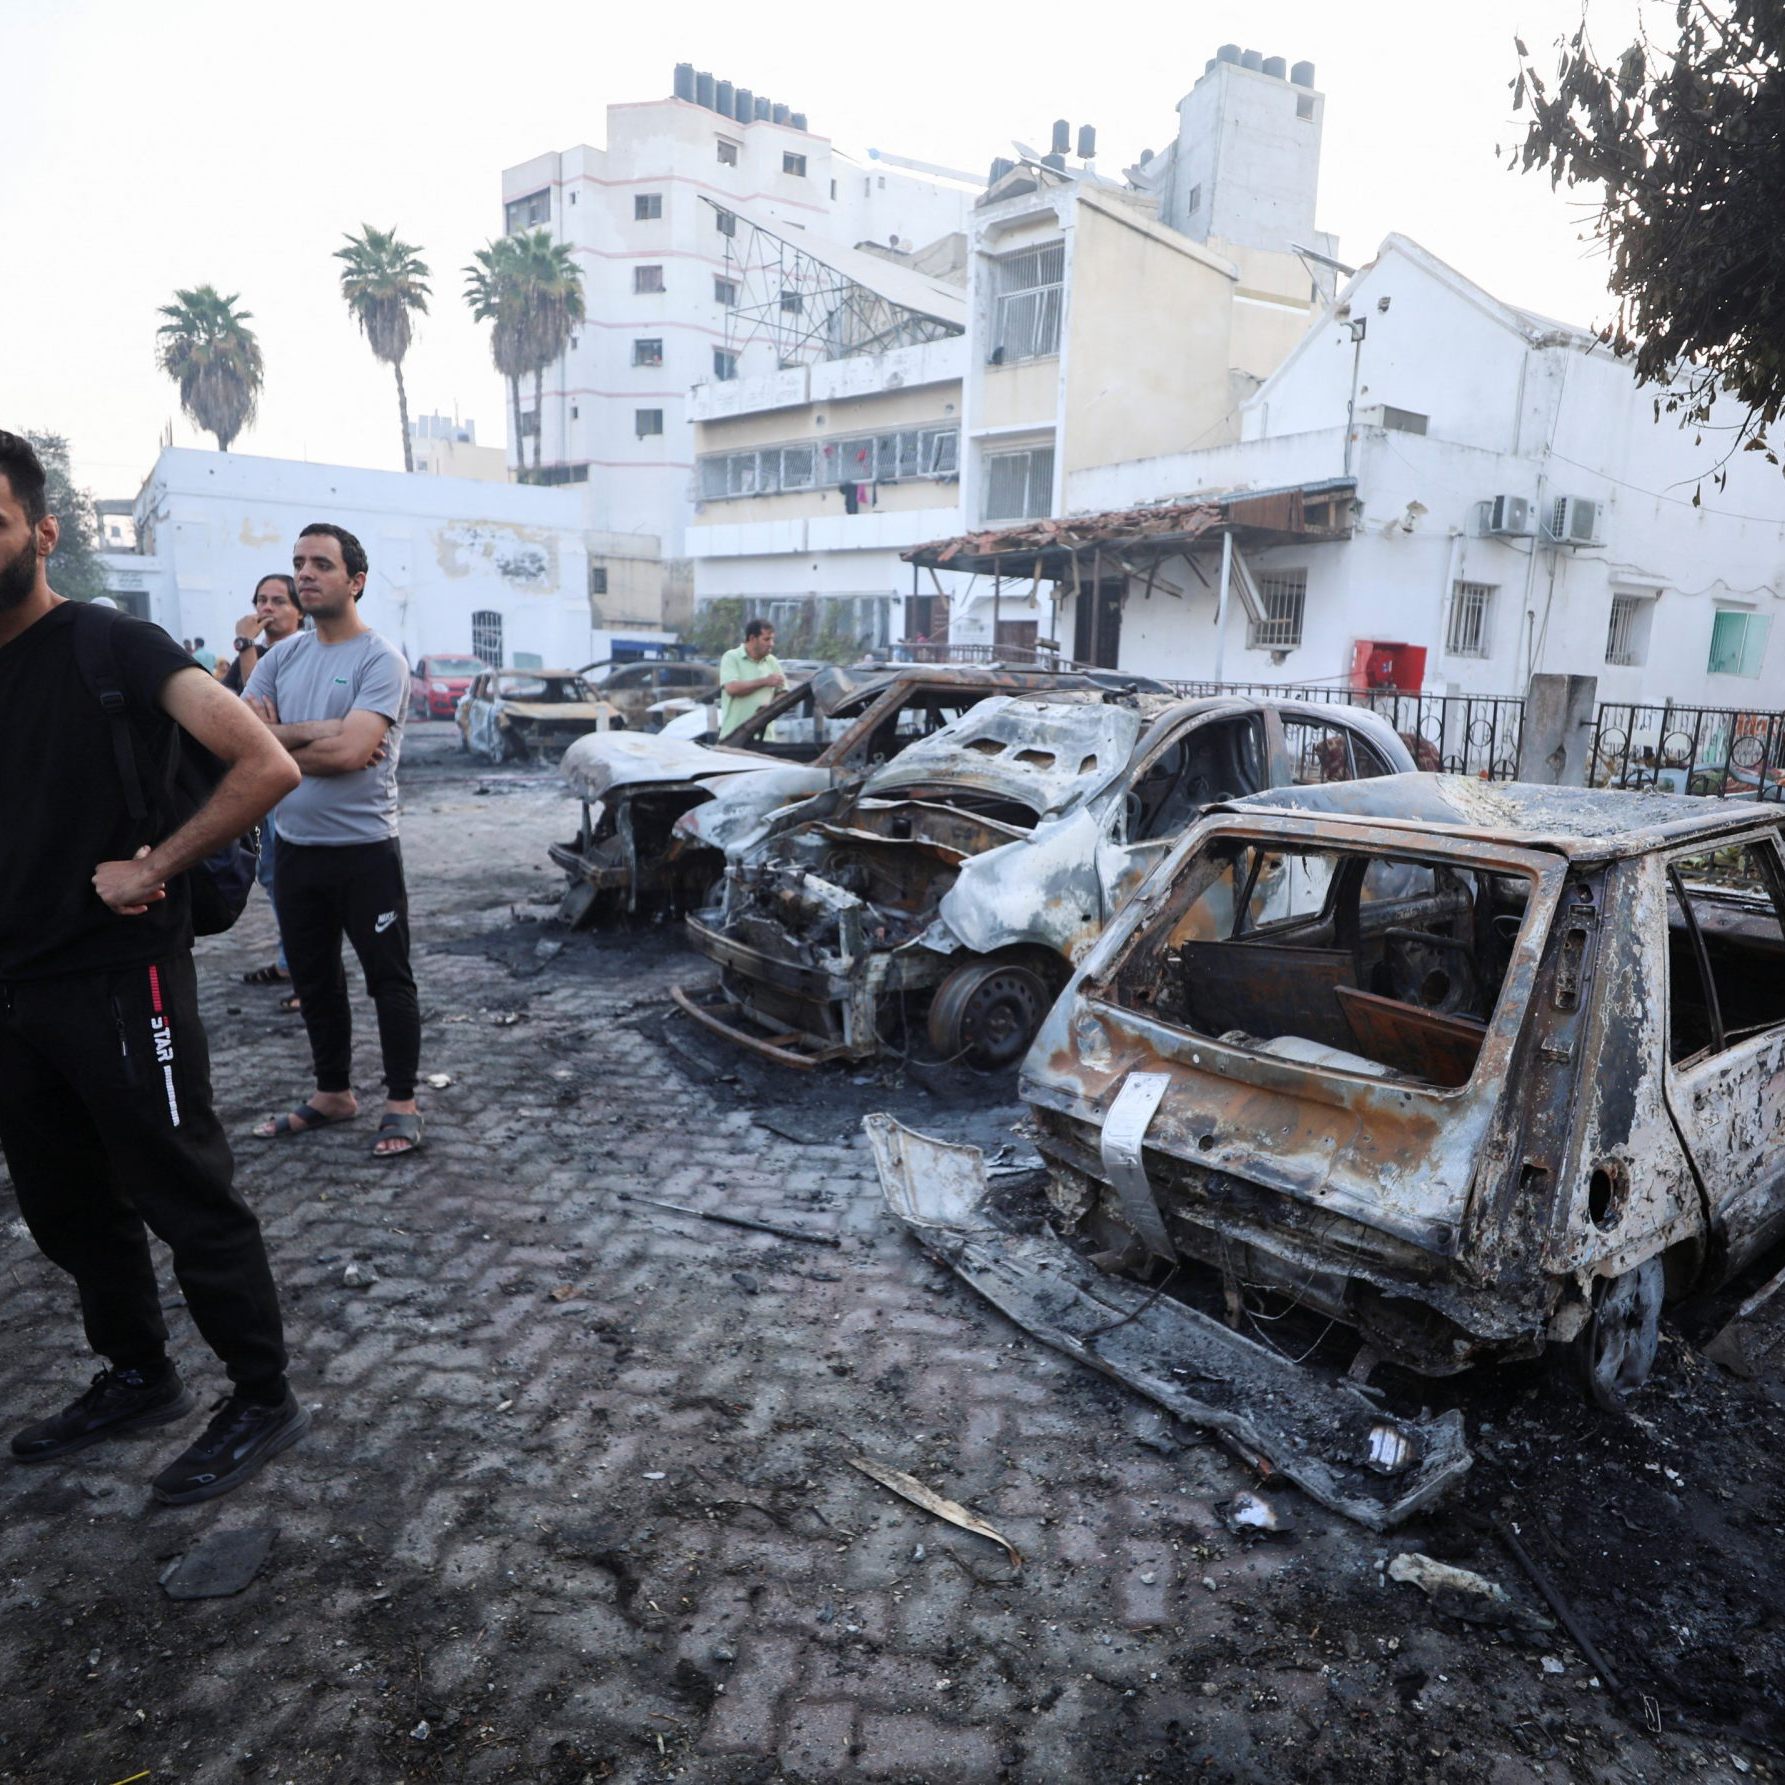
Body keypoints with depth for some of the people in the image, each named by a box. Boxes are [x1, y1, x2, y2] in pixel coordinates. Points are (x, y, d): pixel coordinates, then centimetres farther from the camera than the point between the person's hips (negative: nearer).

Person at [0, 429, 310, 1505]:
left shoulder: (112, 648, -11)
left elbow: (267, 767, -21)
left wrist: (152, 868, -17)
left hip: (120, 982, -7)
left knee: (187, 1202, 2)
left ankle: (264, 1402, 18)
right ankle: (139, 1379, 37)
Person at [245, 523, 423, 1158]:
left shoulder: (381, 661, -10)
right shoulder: (282, 657, 9)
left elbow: (349, 751, -22)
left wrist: (276, 737, -8)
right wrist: (316, 734, -14)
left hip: (364, 850, -7)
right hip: (294, 848, 7)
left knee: (388, 979, 3)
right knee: (313, 980, 17)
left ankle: (401, 1104, 15)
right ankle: (333, 1093, 33)